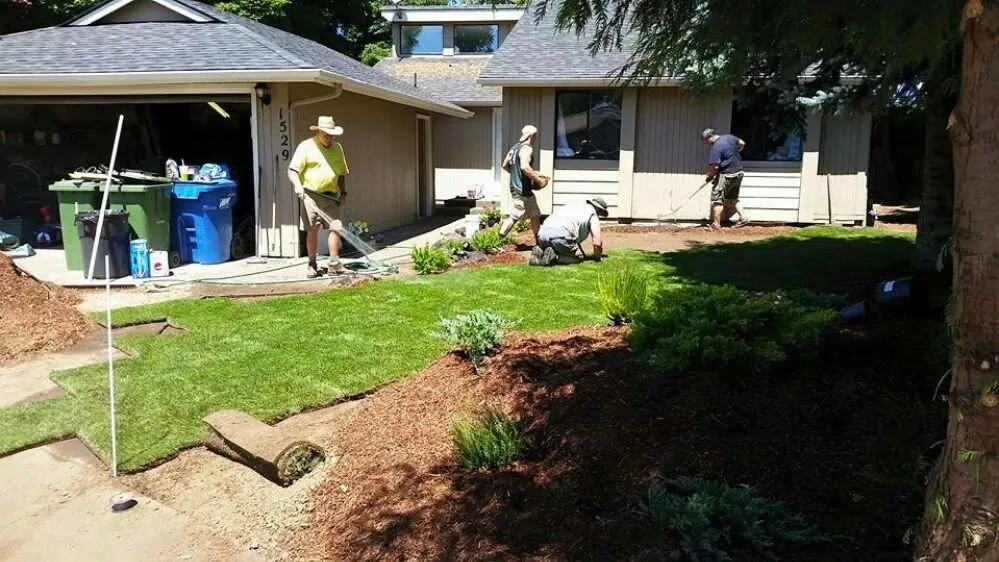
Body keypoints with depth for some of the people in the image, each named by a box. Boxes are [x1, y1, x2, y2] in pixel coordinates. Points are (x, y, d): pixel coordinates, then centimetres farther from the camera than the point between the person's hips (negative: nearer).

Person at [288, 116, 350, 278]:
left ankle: (334, 264, -2)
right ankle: (312, 265, 11)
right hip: (311, 195, -3)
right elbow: (292, 170, -6)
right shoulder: (306, 146, -3)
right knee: (312, 230, 1)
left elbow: (342, 173, 21)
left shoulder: (337, 148, 13)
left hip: (330, 196, 4)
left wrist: (343, 192, 13)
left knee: (335, 227, -6)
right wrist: (297, 185, -24)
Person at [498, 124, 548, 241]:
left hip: (515, 186, 10)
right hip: (522, 189, -10)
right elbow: (524, 166, -30)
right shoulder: (527, 148, -14)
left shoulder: (515, 147, 13)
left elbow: (505, 165, 18)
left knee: (535, 214, 16)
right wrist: (539, 180, -22)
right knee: (514, 217, -3)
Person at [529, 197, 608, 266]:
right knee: (579, 257, 10)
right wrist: (597, 257, 22)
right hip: (560, 235, -7)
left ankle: (540, 252, 2)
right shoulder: (593, 215, 12)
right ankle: (554, 256, -12)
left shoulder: (573, 206, 34)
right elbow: (597, 243, 3)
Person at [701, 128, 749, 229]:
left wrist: (708, 176, -6)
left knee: (717, 199, -1)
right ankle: (743, 217, 17)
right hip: (739, 173, 9)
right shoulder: (729, 137, 5)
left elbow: (714, 166, -23)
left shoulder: (716, 147, -20)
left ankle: (716, 224, 0)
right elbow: (742, 143, 22)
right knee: (733, 198, 22)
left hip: (727, 175, -9)